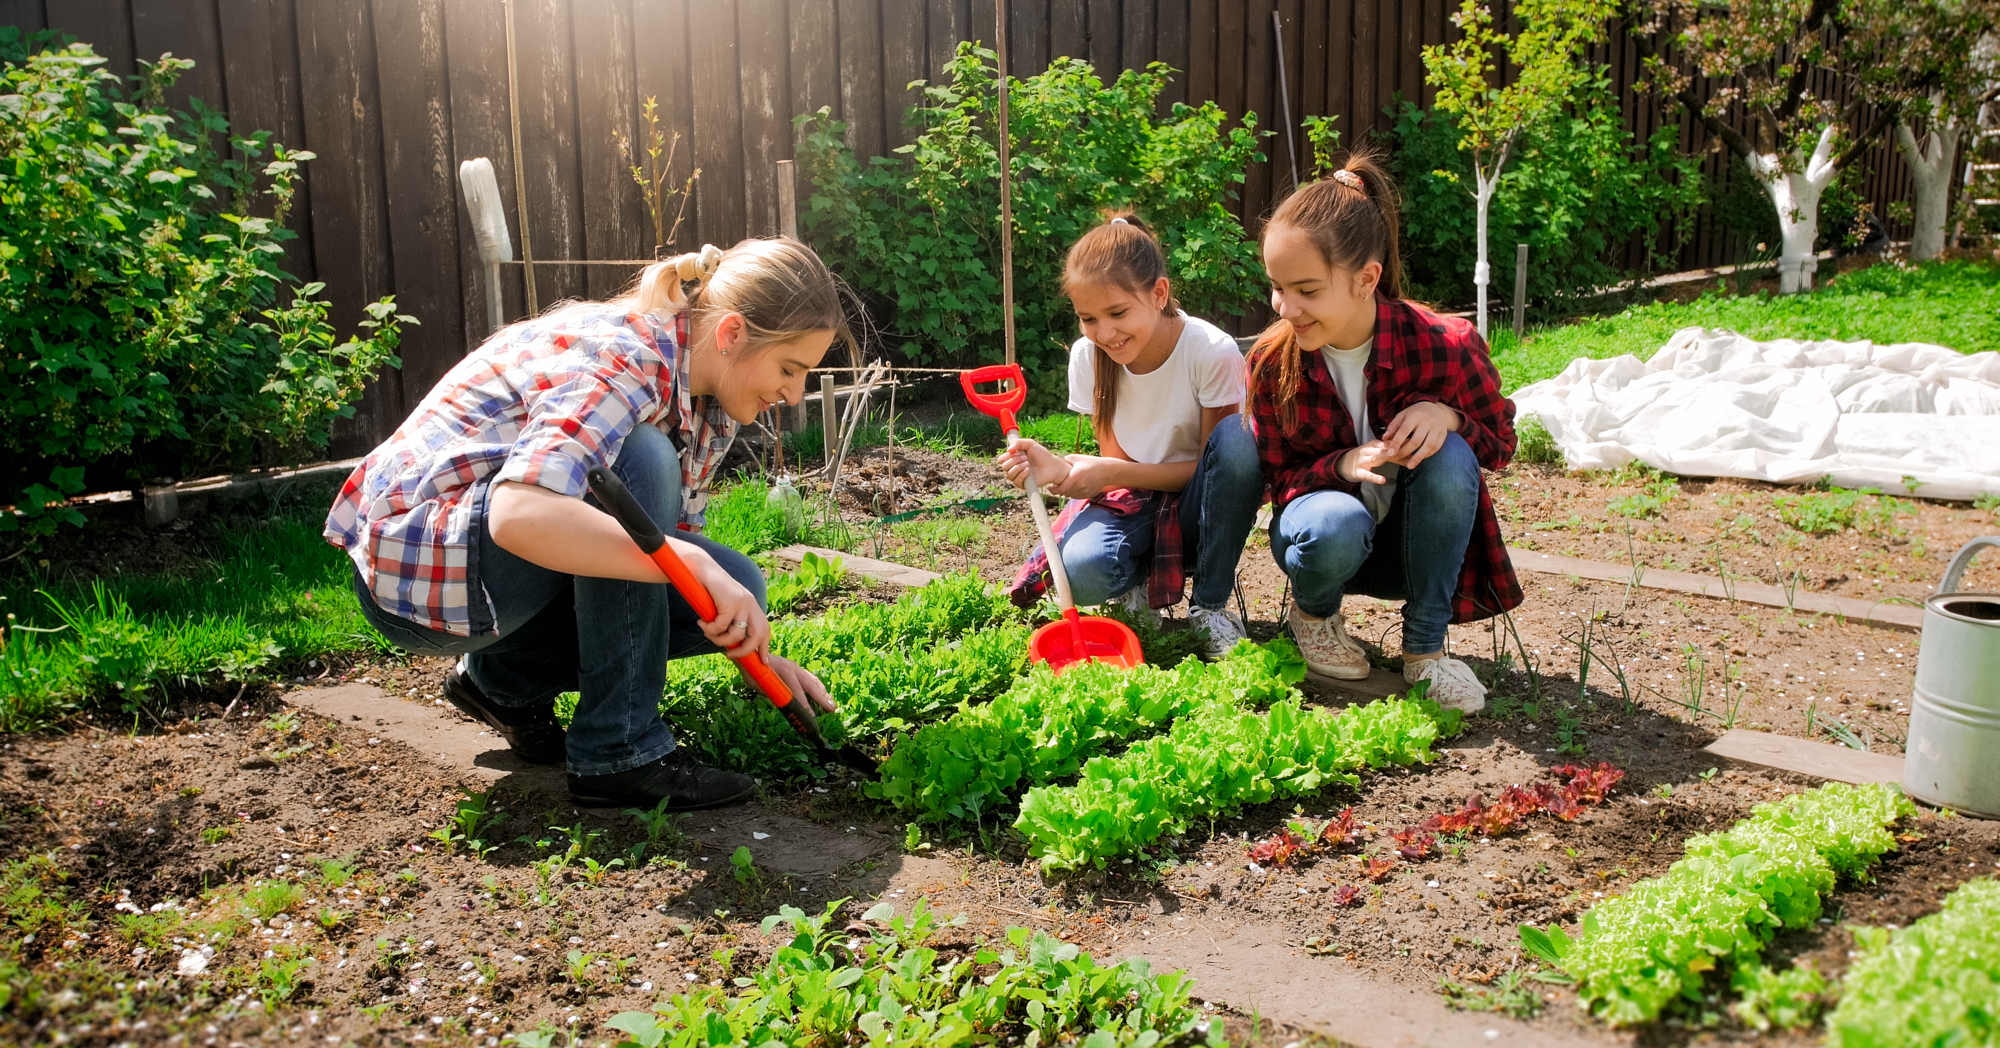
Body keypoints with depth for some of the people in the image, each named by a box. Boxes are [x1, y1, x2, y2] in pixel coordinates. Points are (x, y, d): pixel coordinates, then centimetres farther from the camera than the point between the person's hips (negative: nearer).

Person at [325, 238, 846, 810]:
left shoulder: (708, 404, 2)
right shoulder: (622, 359, -26)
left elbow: (671, 540, 10)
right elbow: (519, 515, -41)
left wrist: (758, 653, -1)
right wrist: (695, 564, -42)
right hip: (414, 560, -8)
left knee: (736, 584, -7)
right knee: (639, 462, -31)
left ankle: (508, 677, 10)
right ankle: (618, 752, -21)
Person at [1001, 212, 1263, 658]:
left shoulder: (1212, 351, -19)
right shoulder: (1087, 356, -8)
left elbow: (1213, 464, -14)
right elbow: (1115, 466, -3)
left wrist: (1111, 472, -26)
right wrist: (1059, 469, -26)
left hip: (1198, 508, -1)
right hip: (1134, 503, 1)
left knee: (1237, 438, -34)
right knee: (1082, 570, -34)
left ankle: (1210, 605, -15)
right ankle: (1138, 583, 5)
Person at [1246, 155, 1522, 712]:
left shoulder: (1444, 345, -20)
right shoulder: (1272, 359, -16)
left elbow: (1499, 444, -4)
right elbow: (1280, 479, -8)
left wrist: (1446, 415, -28)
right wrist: (1344, 465, -31)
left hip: (1414, 538, 1)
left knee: (1449, 456, -32)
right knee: (1335, 526, -37)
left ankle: (1425, 645, -15)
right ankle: (1314, 611, 2)